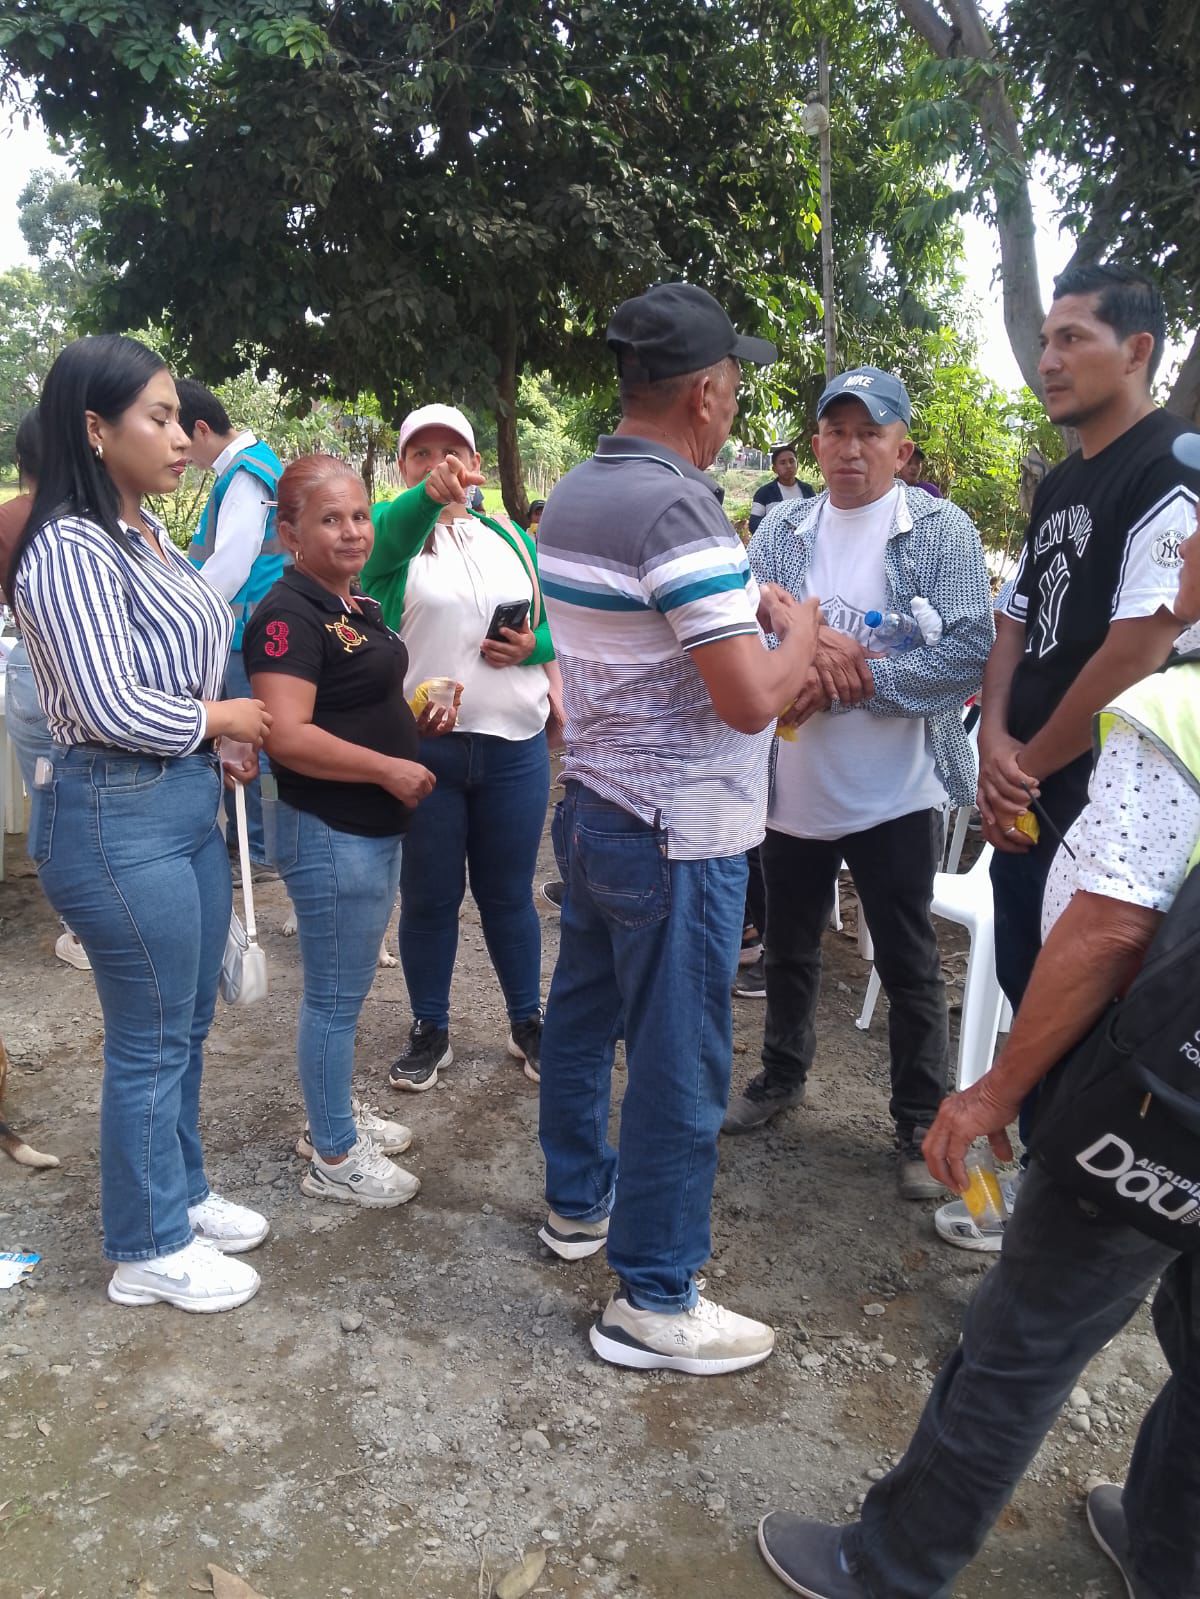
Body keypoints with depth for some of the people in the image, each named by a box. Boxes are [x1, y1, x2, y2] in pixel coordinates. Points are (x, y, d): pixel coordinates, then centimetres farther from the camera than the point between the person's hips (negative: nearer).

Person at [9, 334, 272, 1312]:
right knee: (150, 1042, 5)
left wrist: (215, 741, 5)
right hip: (120, 821, -9)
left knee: (189, 1023, 20)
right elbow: (110, 706, -23)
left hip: (187, 803, 9)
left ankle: (181, 1192, 40)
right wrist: (217, 719, -8)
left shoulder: (146, 530, 10)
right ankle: (148, 1249, 25)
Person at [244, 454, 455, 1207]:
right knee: (335, 996, 3)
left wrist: (418, 718, 6)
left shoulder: (358, 604, 11)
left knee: (347, 986, 21)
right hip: (329, 833, -9)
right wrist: (389, 768, -22)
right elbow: (288, 736, -27)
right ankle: (332, 1156, 19)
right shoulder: (289, 615, -18)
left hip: (377, 828, 9)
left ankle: (337, 1111, 38)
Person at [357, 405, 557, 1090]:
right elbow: (389, 537, -26)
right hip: (420, 745, -2)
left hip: (514, 744, 2)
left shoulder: (510, 537, 11)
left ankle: (528, 1022, 30)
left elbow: (556, 622, 15)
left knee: (508, 891, 13)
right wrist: (429, 495, -47)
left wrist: (534, 645, -8)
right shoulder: (393, 523, 0)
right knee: (429, 896, 10)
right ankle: (430, 1030, 28)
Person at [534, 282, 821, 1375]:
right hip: (677, 835, -9)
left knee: (581, 1017, 21)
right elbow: (752, 700, -25)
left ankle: (580, 1202, 41)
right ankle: (654, 1302, 15)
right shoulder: (678, 509, -21)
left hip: (590, 810, 10)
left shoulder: (570, 498, 7)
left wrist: (752, 611, 12)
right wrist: (799, 631, -5)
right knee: (679, 1069, 2)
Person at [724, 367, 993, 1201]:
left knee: (909, 966, 10)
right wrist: (804, 654, -22)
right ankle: (783, 1075, 43)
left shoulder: (943, 531, -7)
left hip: (894, 793, -4)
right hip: (791, 787, 4)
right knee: (790, 948, 20)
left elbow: (969, 652, -16)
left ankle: (923, 1124, 27)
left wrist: (853, 678, -20)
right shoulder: (782, 529, 4)